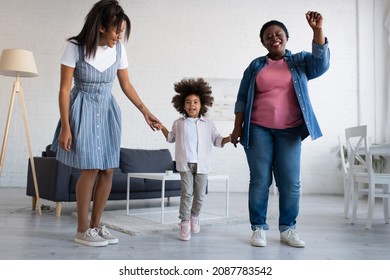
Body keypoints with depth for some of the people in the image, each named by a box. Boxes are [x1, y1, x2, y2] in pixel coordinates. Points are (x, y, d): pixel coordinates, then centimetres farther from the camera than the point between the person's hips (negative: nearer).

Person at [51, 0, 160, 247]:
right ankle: (82, 230, 4)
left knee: (108, 170, 0)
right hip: (83, 111, -4)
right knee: (91, 169, -10)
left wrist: (146, 112, 6)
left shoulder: (119, 50, -1)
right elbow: (64, 88, -10)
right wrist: (65, 126, -14)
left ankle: (95, 225, 15)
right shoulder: (76, 47, -12)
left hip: (108, 111, 5)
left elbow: (126, 85, 9)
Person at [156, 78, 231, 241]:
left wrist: (229, 138, -7)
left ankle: (194, 216, 35)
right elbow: (171, 138, 26)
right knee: (187, 193, -8)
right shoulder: (178, 123, 10)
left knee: (200, 195, 9)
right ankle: (184, 223, 1)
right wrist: (163, 128, 15)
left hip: (202, 165, 1)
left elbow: (217, 140, 9)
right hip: (185, 164, -1)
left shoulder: (208, 124, 8)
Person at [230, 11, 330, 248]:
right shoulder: (256, 66, 11)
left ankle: (288, 229, 13)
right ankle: (259, 228, 9)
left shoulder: (300, 61, 11)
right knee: (260, 180, 0)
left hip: (289, 132, 1)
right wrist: (237, 128, 1)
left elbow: (321, 63, -9)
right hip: (258, 130, 0)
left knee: (291, 182, 1)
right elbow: (242, 99, 9)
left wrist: (318, 31, -20)